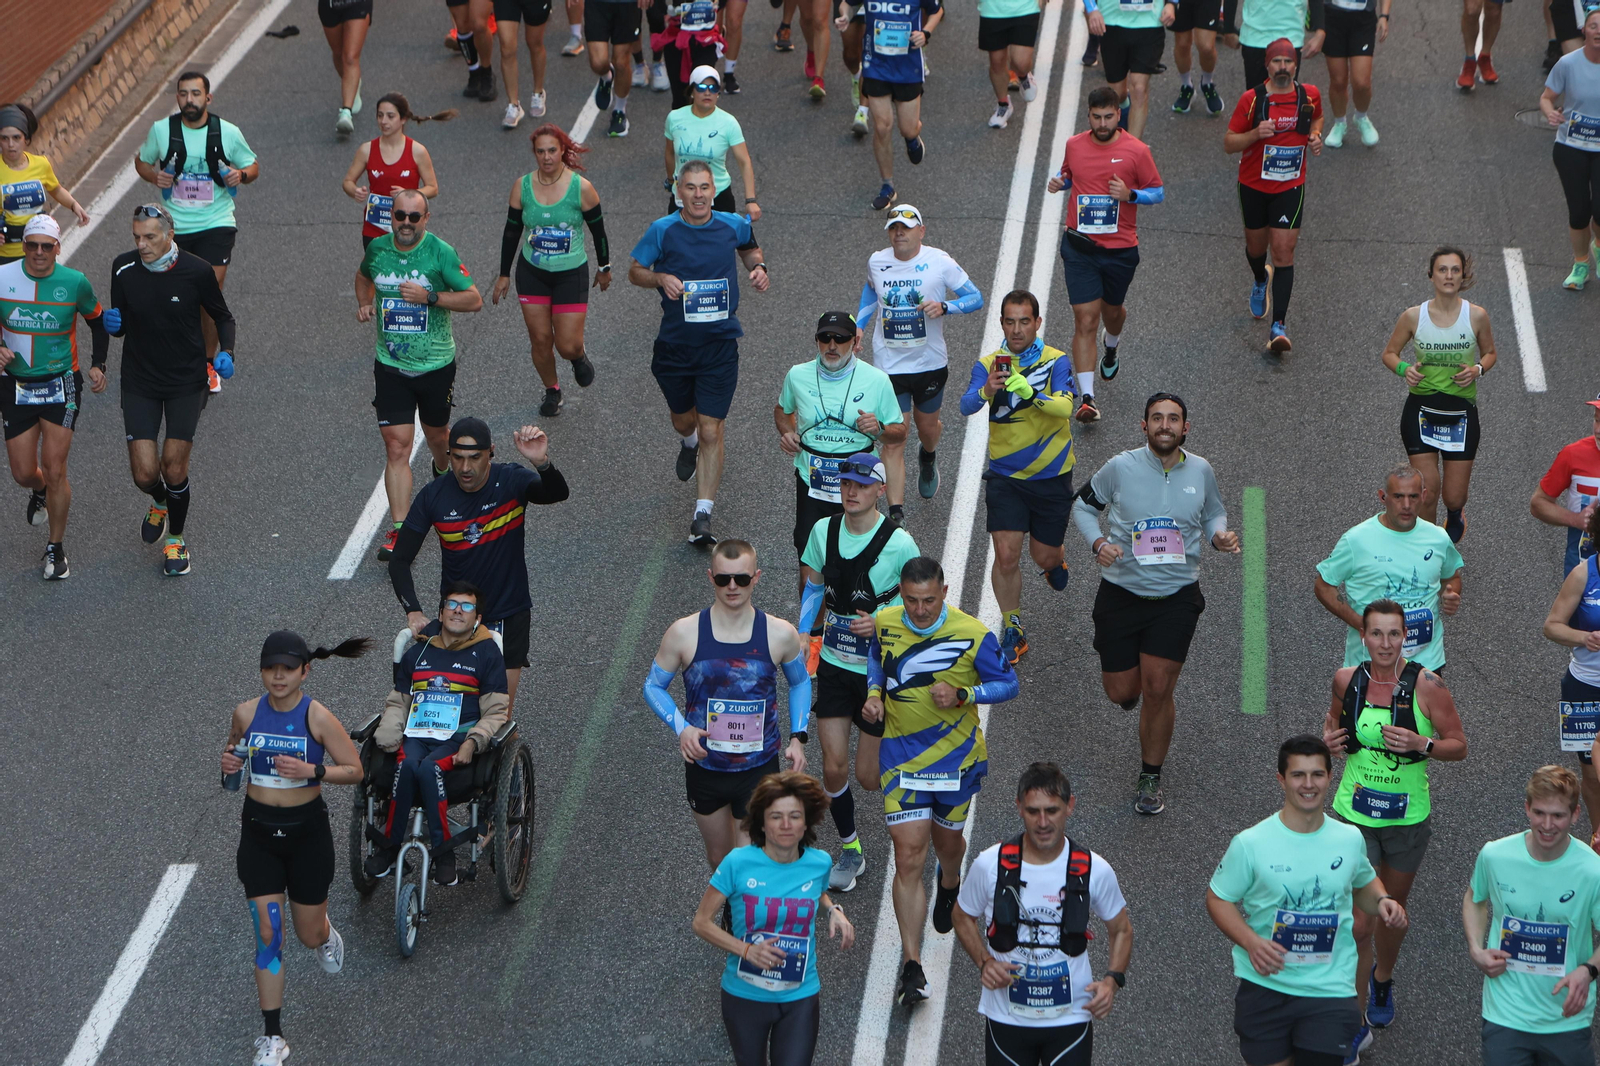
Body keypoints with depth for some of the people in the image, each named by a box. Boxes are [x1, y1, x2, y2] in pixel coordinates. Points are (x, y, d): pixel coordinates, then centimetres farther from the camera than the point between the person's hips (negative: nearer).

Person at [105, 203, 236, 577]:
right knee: (145, 473, -5)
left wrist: (226, 352, -15)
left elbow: (222, 317, 3)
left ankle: (175, 539, 22)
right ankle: (159, 504, 34)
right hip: (139, 382, 2)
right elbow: (120, 326, 5)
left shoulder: (197, 271, -13)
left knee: (174, 468, -5)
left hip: (186, 382, -1)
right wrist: (112, 323, -19)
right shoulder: (124, 268, -7)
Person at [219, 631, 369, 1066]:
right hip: (258, 830, 1)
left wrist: (312, 771, -24)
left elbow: (354, 770, -8)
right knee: (268, 933, -4)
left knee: (309, 933, 12)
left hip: (307, 829, -1)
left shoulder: (317, 717, -14)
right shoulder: (246, 713, -5)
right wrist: (229, 761, -7)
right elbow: (233, 744, 16)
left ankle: (325, 935, 53)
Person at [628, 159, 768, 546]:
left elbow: (751, 249, 19)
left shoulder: (733, 225, -3)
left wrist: (759, 267, -2)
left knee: (711, 430, -8)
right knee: (684, 419, 20)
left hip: (720, 344, -1)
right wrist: (661, 278, -17)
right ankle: (688, 443, 60)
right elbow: (635, 272, 4)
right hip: (674, 345, 1)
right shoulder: (662, 231, -7)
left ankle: (702, 517, -6)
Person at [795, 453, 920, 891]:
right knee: (834, 768, 0)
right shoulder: (823, 531, -3)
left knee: (869, 777, 2)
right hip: (834, 662, 3)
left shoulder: (899, 544, -16)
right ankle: (849, 850, 22)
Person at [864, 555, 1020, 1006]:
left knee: (946, 839, 20)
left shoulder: (972, 634, -16)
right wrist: (875, 693, -3)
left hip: (956, 756, -1)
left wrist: (962, 694, -23)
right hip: (901, 754, 1)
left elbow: (1008, 684, -6)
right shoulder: (885, 622, -6)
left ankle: (949, 883, 60)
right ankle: (912, 966, -6)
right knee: (909, 854, -8)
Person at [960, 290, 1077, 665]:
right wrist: (985, 391, -42)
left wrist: (1032, 394, -44)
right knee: (1006, 555, -10)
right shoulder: (988, 364, -4)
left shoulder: (1056, 362, -9)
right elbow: (966, 405, -20)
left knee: (1045, 555, 11)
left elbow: (1066, 406, -26)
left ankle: (1055, 562, 49)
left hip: (1052, 476, 0)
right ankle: (1013, 632, 7)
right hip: (1005, 476, 0)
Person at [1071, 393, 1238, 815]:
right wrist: (1098, 542, -13)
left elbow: (1213, 512, 17)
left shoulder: (1201, 472, -1)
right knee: (1121, 692, 5)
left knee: (1158, 689, -5)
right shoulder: (1120, 467, -8)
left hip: (1177, 595, 0)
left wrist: (1220, 535, -5)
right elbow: (1084, 506, 6)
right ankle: (1133, 680, 45)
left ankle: (1151, 777, 16)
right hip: (1121, 592, 0)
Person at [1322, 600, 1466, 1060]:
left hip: (1408, 816, 0)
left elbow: (1458, 746, -6)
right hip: (1355, 816, 0)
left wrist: (1420, 743, -25)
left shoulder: (1427, 685, -14)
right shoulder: (1347, 679, -7)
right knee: (1357, 923, -6)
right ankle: (1358, 1023, 8)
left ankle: (1382, 980, 51)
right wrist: (1329, 738, -6)